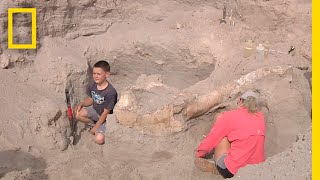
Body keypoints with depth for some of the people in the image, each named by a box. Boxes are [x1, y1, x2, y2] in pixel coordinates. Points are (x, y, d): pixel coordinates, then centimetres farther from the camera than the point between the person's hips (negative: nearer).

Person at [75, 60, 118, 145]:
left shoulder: (110, 92, -31)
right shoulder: (92, 85, -10)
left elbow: (106, 113, -23)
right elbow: (90, 100, 8)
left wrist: (95, 128, -17)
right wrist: (81, 104, -15)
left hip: (107, 117, -6)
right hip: (95, 110, 6)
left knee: (99, 140, -23)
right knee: (78, 114, -18)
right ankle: (94, 124, 6)